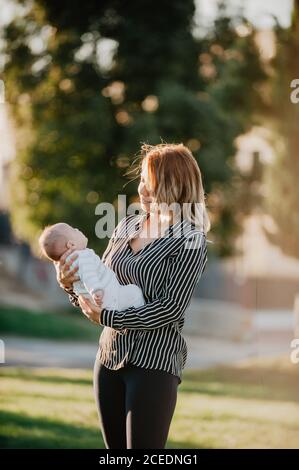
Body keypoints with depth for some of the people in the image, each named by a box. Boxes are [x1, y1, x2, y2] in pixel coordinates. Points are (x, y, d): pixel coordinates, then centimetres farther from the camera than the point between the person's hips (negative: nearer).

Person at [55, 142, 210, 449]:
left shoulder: (190, 240, -10)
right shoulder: (128, 225, 9)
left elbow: (171, 308, -16)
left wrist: (107, 317, -17)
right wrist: (70, 284, -6)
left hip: (154, 363, -7)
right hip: (109, 355, 7)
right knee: (114, 448, 13)